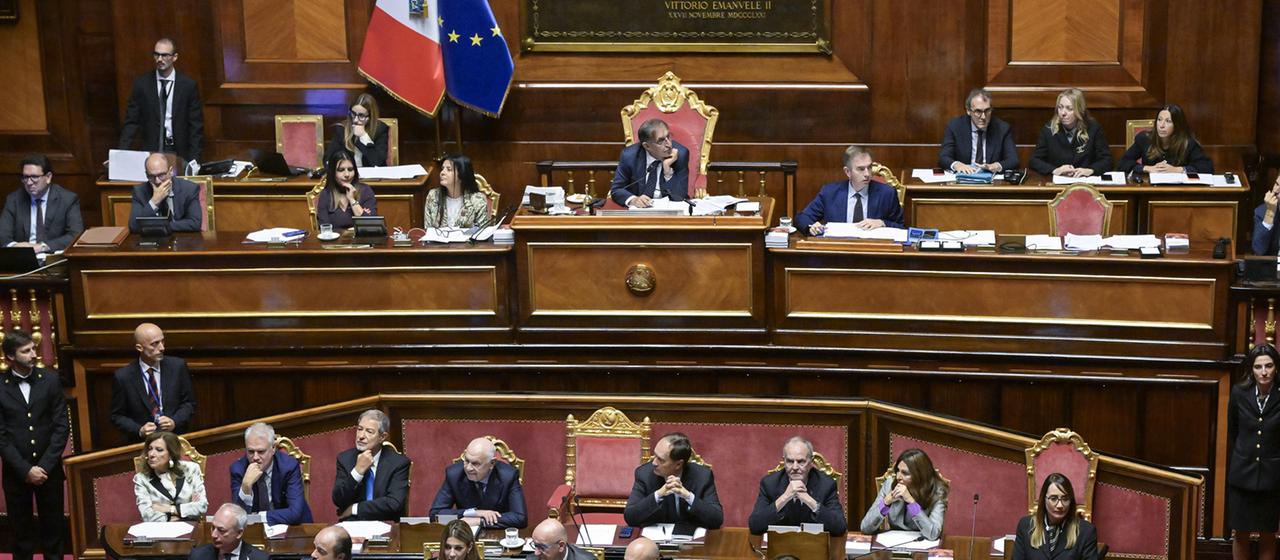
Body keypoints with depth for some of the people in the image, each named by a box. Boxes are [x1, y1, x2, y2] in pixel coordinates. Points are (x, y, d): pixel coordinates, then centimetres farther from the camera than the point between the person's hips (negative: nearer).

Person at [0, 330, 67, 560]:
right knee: (20, 532, 9)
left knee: (53, 529, 8)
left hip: (49, 469, 1)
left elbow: (61, 426, -2)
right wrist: (25, 470, -12)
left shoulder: (50, 380, 0)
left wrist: (45, 466, -10)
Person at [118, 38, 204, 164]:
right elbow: (131, 122, 4)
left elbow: (196, 125, 2)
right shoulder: (141, 84, 3)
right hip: (150, 151, 1)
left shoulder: (188, 85, 0)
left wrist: (194, 160, -5)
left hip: (179, 153, 0)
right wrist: (121, 153, -9)